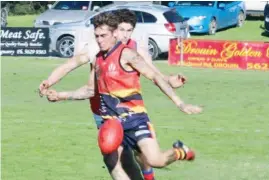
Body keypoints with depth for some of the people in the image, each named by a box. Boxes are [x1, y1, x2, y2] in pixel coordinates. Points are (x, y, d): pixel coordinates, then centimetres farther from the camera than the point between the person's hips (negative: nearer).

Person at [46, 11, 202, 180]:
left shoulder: (126, 54, -11)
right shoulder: (99, 60, 11)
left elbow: (155, 77, -13)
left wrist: (180, 104, -19)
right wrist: (61, 95, 19)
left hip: (134, 117, -7)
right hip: (112, 121, 7)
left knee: (155, 160, -19)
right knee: (112, 163, -4)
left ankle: (180, 151, 15)